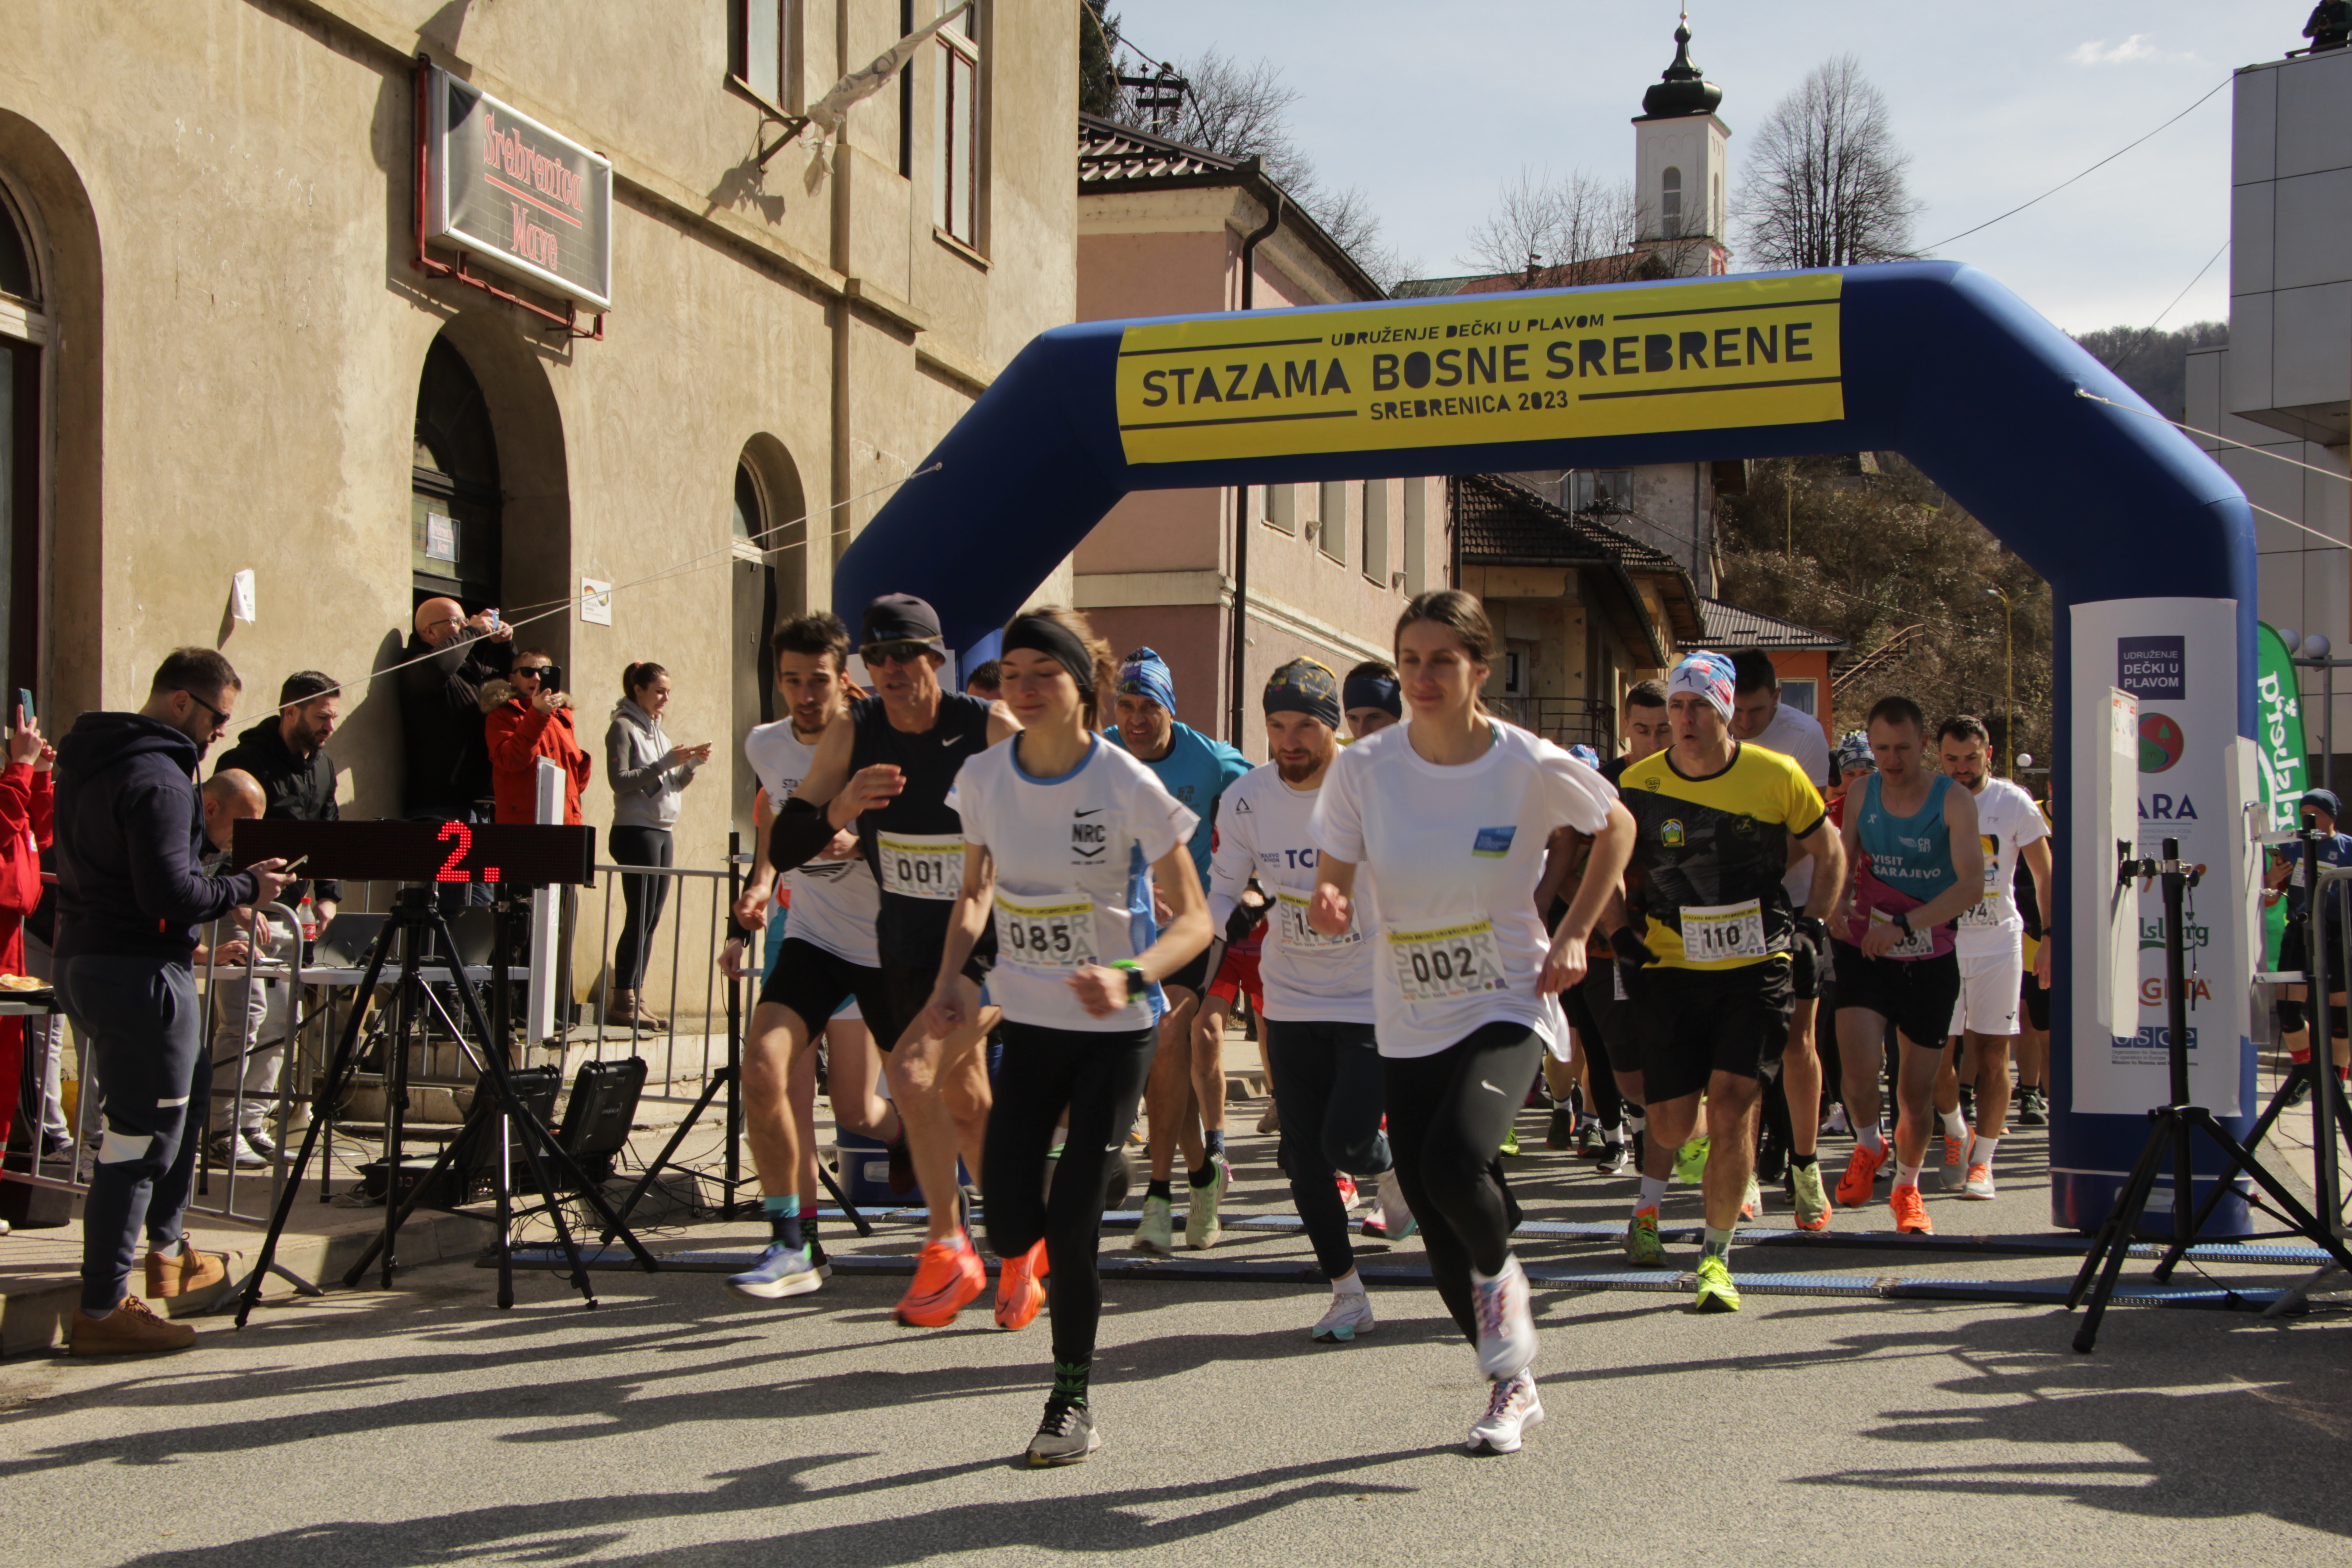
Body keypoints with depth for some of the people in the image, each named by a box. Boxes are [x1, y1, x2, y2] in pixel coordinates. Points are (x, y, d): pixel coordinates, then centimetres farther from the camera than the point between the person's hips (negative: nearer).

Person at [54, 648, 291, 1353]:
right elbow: (170, 894, -24)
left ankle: (167, 1250, 34)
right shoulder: (159, 778, -18)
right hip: (141, 972, -10)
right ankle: (102, 1312, 0)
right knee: (142, 1135, -5)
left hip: (84, 960, 11)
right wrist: (245, 887, -9)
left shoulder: (89, 757, 13)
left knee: (188, 1090, 26)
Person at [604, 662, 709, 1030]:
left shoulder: (656, 730, 20)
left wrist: (692, 765, 2)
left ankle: (635, 998, 7)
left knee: (651, 920, 5)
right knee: (640, 919, -11)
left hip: (662, 832, 8)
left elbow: (672, 785, 20)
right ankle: (622, 1000, -10)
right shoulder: (623, 728, -4)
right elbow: (620, 780, -15)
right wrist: (666, 762, -19)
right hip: (635, 830, -8)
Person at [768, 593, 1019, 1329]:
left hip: (988, 942, -5)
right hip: (904, 944, 5)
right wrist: (839, 809, -27)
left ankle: (948, 1251, -6)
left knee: (913, 1074, -23)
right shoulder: (853, 734, -6)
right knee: (965, 1108, 16)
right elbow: (783, 849, -8)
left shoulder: (992, 730, -16)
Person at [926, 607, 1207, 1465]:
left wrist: (1130, 976, -32)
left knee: (1072, 1221, -9)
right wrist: (951, 975, -5)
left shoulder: (1128, 785, -18)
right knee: (1009, 1218, -2)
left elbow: (1193, 918, -14)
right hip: (1025, 1017, 4)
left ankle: (1073, 1402, 11)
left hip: (1115, 1029, -4)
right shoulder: (984, 776, -5)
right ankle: (1024, 1258, 38)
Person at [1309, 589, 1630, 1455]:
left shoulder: (1532, 766, -11)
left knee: (1454, 1162, -29)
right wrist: (1330, 909, -24)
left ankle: (1501, 1272, 6)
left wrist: (1573, 937, -1)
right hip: (1408, 1022, 3)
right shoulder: (1364, 767, -6)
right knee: (1433, 1219, 5)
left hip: (1506, 1006, -3)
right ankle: (1512, 1385, 28)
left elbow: (1616, 828, 7)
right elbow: (1333, 887, 0)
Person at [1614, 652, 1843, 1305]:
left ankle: (1717, 1256, -1)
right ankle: (1648, 1208, 34)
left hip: (1756, 968, -1)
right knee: (1671, 1119, 0)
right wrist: (1626, 934, 4)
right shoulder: (1639, 784, -3)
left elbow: (1829, 856, 11)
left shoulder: (1776, 776, -5)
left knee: (1731, 1105, -15)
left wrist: (1808, 926, 1)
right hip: (1672, 973, 1)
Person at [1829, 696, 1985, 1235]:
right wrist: (1835, 906, -13)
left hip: (1929, 958, -1)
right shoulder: (1861, 796, 1)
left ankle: (1907, 1187, 32)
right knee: (1859, 1065, -20)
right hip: (1864, 951, 1)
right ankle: (1868, 1145, 13)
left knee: (1918, 1091, 5)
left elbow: (1973, 884, -20)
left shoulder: (1954, 802, -9)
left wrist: (1904, 924, -30)